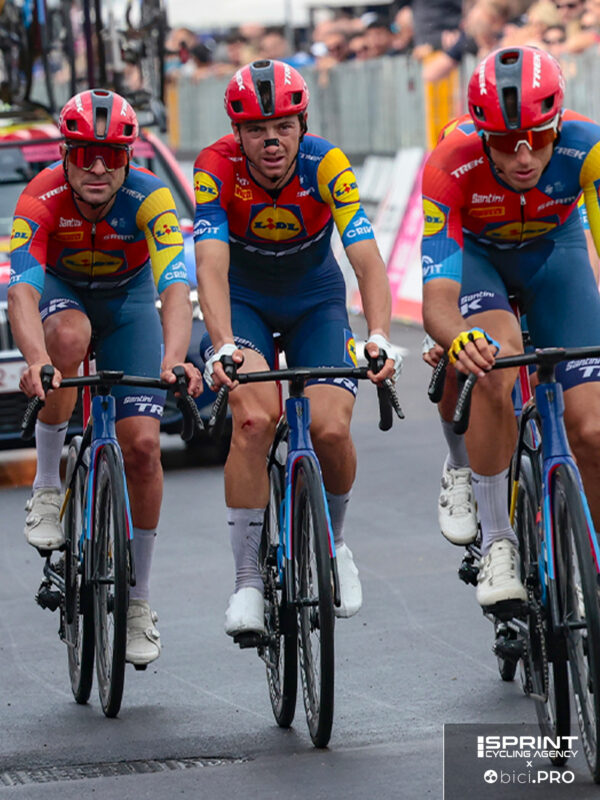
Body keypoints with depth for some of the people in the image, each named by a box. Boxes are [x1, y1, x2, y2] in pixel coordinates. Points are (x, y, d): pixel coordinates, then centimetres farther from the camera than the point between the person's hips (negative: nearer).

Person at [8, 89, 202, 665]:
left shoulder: (149, 198, -32)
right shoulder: (41, 200, -32)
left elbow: (175, 288, -43)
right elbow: (21, 290, -45)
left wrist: (173, 361, -62)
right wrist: (35, 360, -64)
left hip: (128, 298, 1)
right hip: (62, 292, -1)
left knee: (142, 444, -9)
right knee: (69, 336, -38)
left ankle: (138, 600, 7)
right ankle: (47, 485, -18)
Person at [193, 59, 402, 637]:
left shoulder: (325, 165, -26)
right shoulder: (216, 167, -26)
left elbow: (366, 257, -34)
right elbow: (211, 264, -37)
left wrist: (379, 338, -51)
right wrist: (223, 347, -53)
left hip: (315, 302, 1)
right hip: (244, 302, -1)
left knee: (330, 428, -19)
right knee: (254, 419, -26)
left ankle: (332, 542, 13)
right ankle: (247, 578, -15)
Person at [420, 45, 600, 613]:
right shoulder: (449, 167, -36)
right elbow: (436, 299, -40)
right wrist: (458, 339, -63)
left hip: (553, 250, 1)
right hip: (472, 251, -1)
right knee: (496, 361, -34)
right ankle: (496, 544, -19)